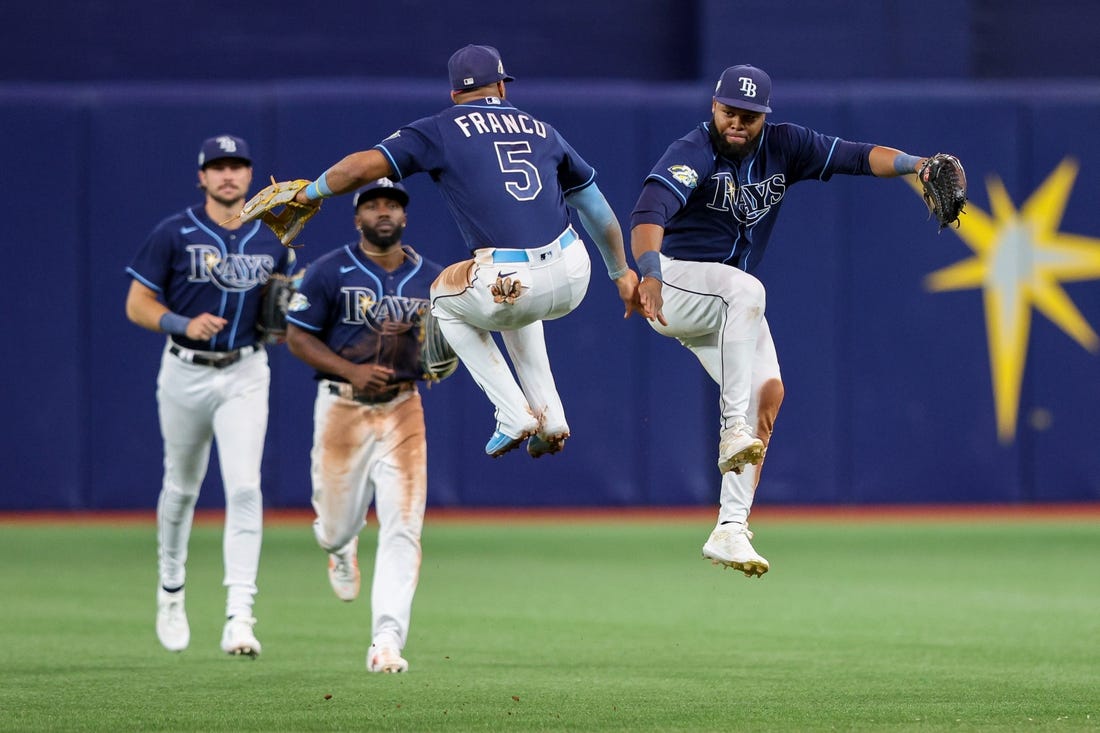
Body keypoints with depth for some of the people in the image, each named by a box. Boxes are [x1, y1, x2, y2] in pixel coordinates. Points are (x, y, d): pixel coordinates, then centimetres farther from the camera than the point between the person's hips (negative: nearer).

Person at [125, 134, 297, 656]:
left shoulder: (272, 241, 5)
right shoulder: (174, 234, -5)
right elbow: (137, 305, -5)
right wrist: (184, 324, -22)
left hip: (244, 374, 1)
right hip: (185, 373, -1)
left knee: (244, 486, -15)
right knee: (182, 486, 14)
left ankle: (239, 616, -20)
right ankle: (171, 589, 39)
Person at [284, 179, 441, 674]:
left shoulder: (431, 279, 7)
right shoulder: (330, 272, -3)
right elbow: (297, 336, -3)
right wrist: (352, 371, -15)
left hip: (402, 410, 1)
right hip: (342, 408, -1)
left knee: (402, 529, -11)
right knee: (338, 523, 8)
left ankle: (387, 642, -12)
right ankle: (341, 549, 48)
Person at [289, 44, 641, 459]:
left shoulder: (441, 129, 8)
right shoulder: (541, 130, 20)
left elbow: (366, 164, 0)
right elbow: (596, 208, 24)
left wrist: (310, 193, 17)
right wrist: (621, 272, 36)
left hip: (512, 285, -4)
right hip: (573, 280, 4)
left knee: (445, 301, 31)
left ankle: (514, 417, 20)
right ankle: (550, 420, 29)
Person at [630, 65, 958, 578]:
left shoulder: (783, 147, 0)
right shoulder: (693, 154, -20)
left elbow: (855, 157, -7)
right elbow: (648, 212, -36)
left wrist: (916, 164, -25)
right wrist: (649, 275, -54)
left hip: (724, 306, 7)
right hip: (675, 285, -7)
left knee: (768, 390, -11)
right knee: (745, 288, -36)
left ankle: (730, 530, -12)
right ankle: (734, 433, -38)